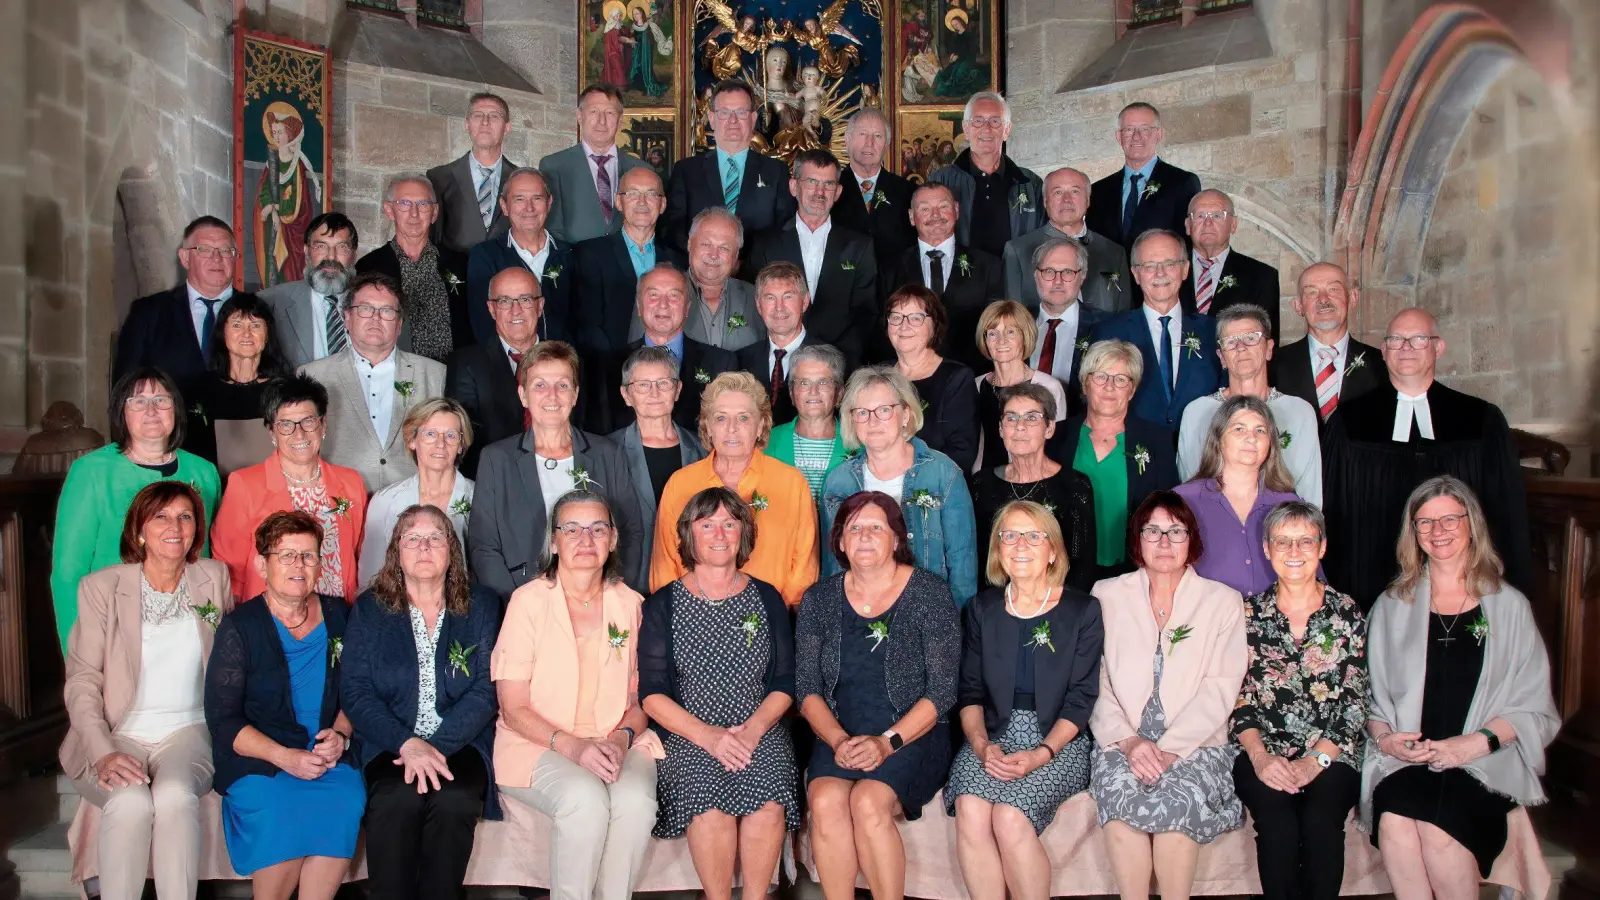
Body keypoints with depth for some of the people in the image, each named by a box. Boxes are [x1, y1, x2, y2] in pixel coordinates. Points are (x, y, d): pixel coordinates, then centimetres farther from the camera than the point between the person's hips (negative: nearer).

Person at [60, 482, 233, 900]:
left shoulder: (214, 578, 9)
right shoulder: (101, 587, 1)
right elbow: (82, 681, -2)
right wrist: (103, 753, -16)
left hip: (188, 729, 1)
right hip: (119, 735, -1)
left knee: (175, 796, -31)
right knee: (131, 802, -32)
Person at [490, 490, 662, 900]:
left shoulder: (630, 604, 5)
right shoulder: (528, 601, -4)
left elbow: (640, 699, 9)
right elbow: (514, 709, -5)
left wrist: (622, 737, -13)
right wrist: (572, 746, -20)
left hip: (618, 742, 3)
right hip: (538, 744, -2)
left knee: (635, 801, -29)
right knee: (585, 799, -32)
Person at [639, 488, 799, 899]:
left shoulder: (767, 599, 13)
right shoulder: (662, 606, 8)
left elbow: (784, 683, 10)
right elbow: (651, 694, 1)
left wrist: (753, 729, -10)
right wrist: (708, 736, -14)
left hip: (760, 731, 1)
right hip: (687, 737, -1)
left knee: (768, 803, -29)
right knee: (711, 804, -31)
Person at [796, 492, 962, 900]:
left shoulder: (929, 593, -2)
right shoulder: (819, 599, 8)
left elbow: (942, 691, -5)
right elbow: (807, 688, 6)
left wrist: (888, 742, -17)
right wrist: (838, 740, -12)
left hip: (913, 735, -2)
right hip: (839, 736, 3)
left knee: (868, 802, -30)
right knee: (825, 801, -28)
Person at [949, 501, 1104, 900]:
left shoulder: (1083, 611, 1)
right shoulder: (983, 609, 10)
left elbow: (1080, 699, -4)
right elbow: (970, 692, 8)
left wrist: (1041, 754, -18)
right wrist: (982, 745, -11)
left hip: (1057, 742, -3)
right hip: (994, 735, 3)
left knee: (1009, 817, -28)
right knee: (970, 810, -27)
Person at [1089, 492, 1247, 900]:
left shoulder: (1223, 601, 9)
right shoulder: (1108, 596, 12)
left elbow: (1220, 689, -1)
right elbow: (1095, 682, 4)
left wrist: (1170, 749, -14)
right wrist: (1128, 741, -12)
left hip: (1195, 744, -1)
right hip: (1123, 743, 1)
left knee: (1175, 800, -32)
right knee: (1121, 793, -32)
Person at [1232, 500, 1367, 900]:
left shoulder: (1347, 613, 7)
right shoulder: (1249, 613, 9)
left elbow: (1356, 702, 2)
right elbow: (1238, 697, 4)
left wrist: (1315, 761, -11)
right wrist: (1260, 757, -13)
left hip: (1330, 755, 0)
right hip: (1263, 754, 0)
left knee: (1321, 819, -29)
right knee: (1276, 818, -29)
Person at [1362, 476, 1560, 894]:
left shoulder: (1509, 606, 11)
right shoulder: (1392, 606, 16)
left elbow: (1534, 707, 6)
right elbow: (1372, 696, 15)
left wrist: (1477, 742, -11)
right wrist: (1382, 736, -7)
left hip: (1485, 762, -1)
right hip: (1403, 761, 1)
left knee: (1438, 830, -32)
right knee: (1394, 823, -32)